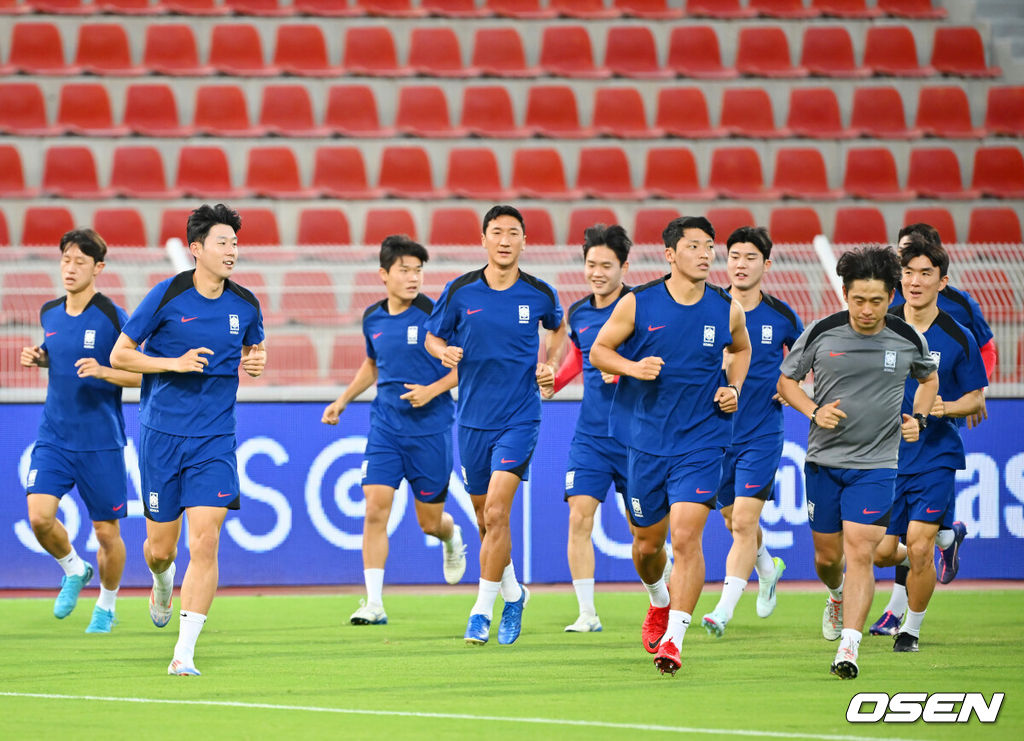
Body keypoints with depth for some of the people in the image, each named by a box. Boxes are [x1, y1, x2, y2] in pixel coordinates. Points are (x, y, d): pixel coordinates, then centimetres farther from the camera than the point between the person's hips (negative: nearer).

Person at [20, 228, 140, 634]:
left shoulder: (112, 317, -10)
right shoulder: (49, 313, 6)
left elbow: (141, 374, -8)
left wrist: (103, 371, -25)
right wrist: (38, 357, 3)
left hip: (101, 443, -3)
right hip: (54, 438, 4)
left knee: (106, 531, 4)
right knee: (39, 516, -15)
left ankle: (107, 605, 28)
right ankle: (74, 570, 15)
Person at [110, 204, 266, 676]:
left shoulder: (244, 304, 3)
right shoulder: (167, 296, -6)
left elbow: (255, 348, 24)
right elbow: (120, 355, -1)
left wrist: (255, 362, 0)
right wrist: (173, 363, -15)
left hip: (214, 438, 1)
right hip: (161, 433, -1)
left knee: (204, 542, -14)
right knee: (160, 546, 7)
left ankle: (185, 652, -12)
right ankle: (162, 584, 45)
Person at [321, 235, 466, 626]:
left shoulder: (435, 314, -10)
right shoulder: (372, 318, 5)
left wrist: (433, 390, -18)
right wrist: (342, 400, 18)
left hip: (430, 428, -3)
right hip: (385, 427, 3)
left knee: (430, 521, 6)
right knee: (375, 509, -11)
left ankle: (452, 540, 44)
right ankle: (374, 603, -9)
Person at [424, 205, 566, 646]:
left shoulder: (539, 294, -2)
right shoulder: (460, 291, -2)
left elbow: (558, 329, 19)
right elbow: (432, 336, 10)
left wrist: (551, 366, 1)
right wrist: (444, 352, -13)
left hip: (519, 419, -2)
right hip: (472, 419, 2)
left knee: (496, 514, -16)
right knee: (486, 520, 11)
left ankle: (482, 611, -8)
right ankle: (513, 593, 36)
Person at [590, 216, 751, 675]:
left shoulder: (727, 310, -1)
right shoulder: (637, 304, -5)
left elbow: (740, 349, 21)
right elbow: (599, 350, 5)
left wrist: (734, 388, 3)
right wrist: (634, 367, -14)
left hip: (702, 442, -1)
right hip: (646, 440, 1)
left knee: (685, 535, -17)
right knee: (647, 543, 13)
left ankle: (672, 639, -16)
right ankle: (660, 603, 46)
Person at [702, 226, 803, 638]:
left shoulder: (781, 316, -2)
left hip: (762, 435, -2)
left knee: (744, 521, -14)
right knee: (733, 520, 15)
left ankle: (725, 609, -14)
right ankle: (767, 569, 45)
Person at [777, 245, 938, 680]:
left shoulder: (908, 339, -4)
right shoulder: (821, 333, -6)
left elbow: (928, 378, 18)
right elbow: (786, 380, 7)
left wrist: (918, 419, 1)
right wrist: (814, 411, -11)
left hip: (876, 464, -1)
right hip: (824, 460, 1)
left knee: (859, 552, -14)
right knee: (827, 555, 11)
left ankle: (848, 648, -18)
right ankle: (837, 597, 46)